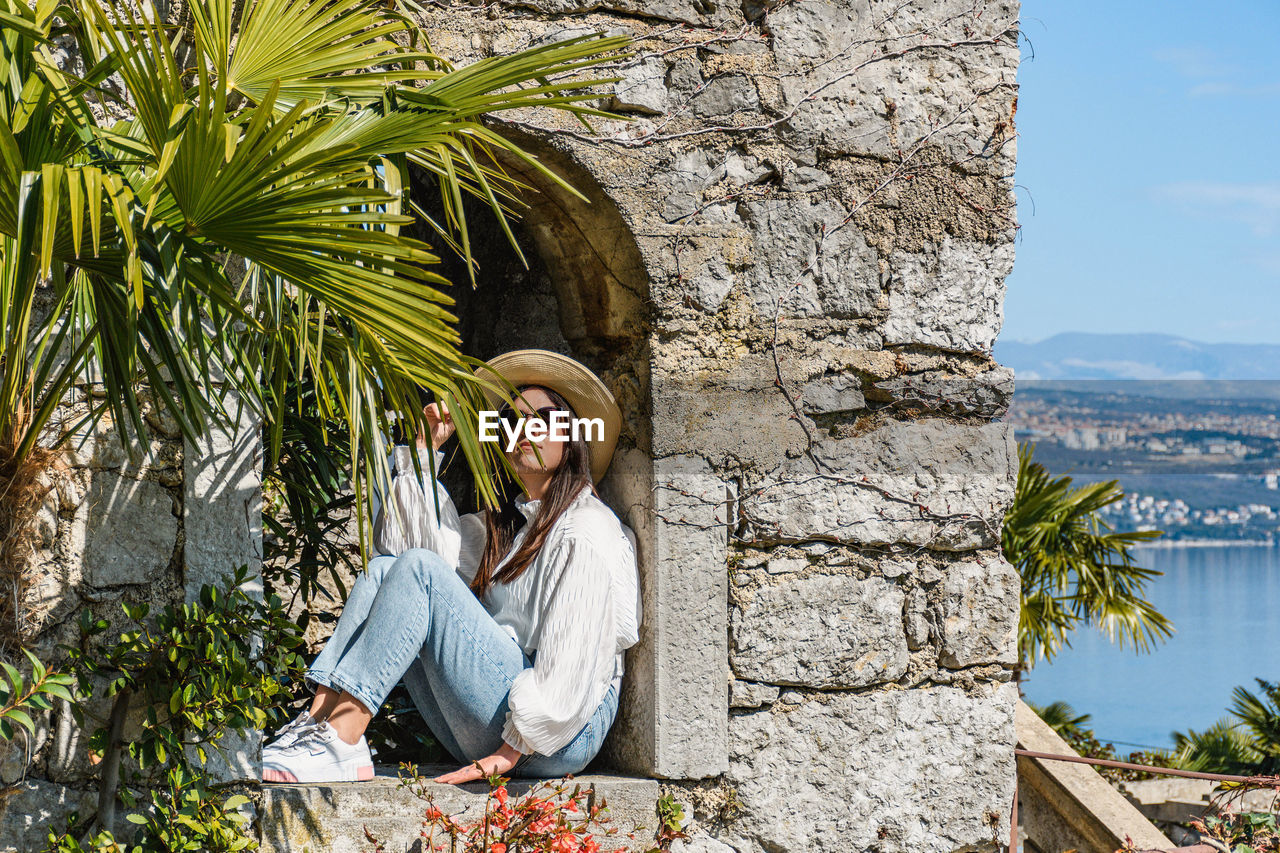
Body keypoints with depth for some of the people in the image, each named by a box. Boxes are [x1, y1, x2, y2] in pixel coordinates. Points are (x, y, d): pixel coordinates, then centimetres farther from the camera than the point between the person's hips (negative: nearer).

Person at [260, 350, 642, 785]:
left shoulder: (590, 528, -1)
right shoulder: (502, 526, 25)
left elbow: (577, 655, -12)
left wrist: (512, 749, -18)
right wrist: (424, 450, 18)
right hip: (485, 737, 8)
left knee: (418, 569, -19)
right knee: (383, 567, -1)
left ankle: (337, 746, -29)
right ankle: (317, 719, -20)